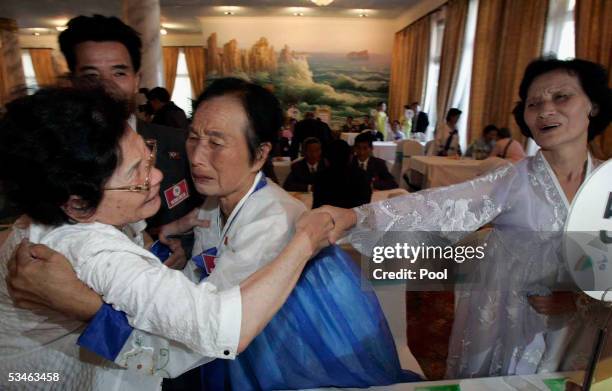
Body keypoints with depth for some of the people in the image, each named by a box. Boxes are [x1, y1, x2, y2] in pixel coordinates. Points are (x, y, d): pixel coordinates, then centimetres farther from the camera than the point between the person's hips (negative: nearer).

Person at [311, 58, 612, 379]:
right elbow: (441, 208, -33)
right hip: (502, 337, -2)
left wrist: (578, 301, -16)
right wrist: (355, 216, -47)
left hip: (573, 345, 3)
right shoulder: (512, 181, -17)